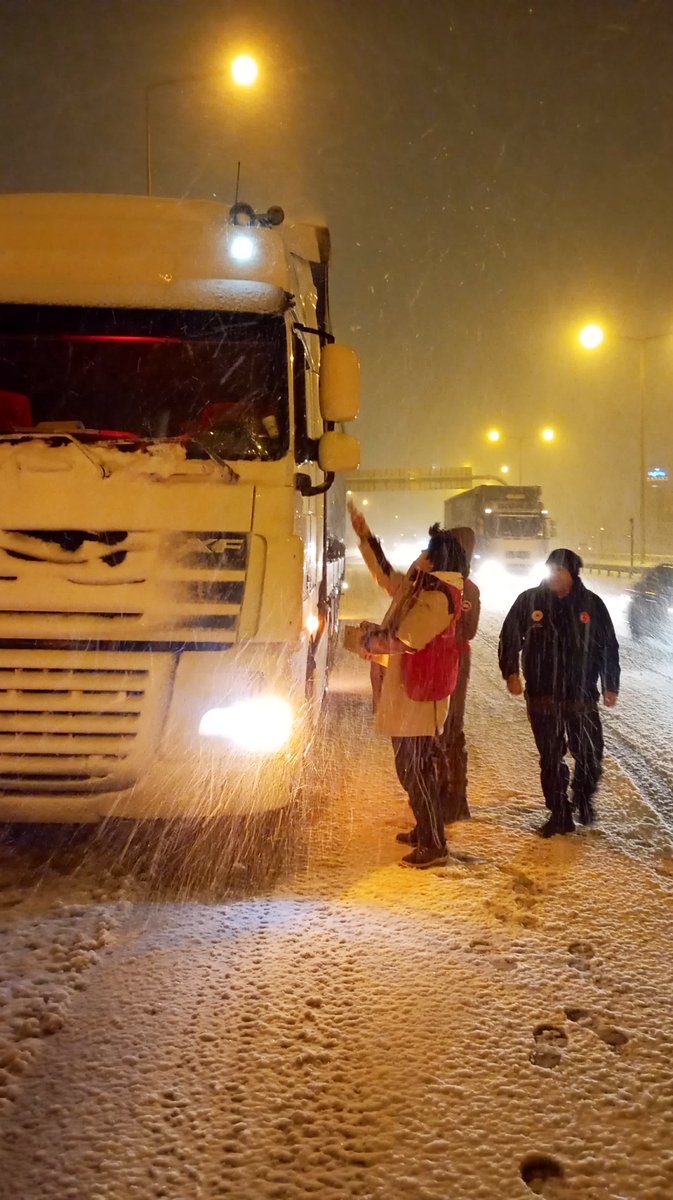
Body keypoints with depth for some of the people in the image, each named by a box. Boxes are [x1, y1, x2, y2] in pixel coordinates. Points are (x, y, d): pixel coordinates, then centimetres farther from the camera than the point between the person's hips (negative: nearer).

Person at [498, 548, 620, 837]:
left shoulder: (591, 604, -2)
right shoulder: (530, 600, -2)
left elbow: (608, 647, 4)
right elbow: (510, 637, 4)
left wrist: (611, 685, 4)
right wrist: (511, 672, -7)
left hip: (582, 694, 0)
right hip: (542, 695, 0)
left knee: (589, 754, 6)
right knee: (551, 757, 6)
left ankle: (583, 799, 33)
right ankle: (559, 813, 17)